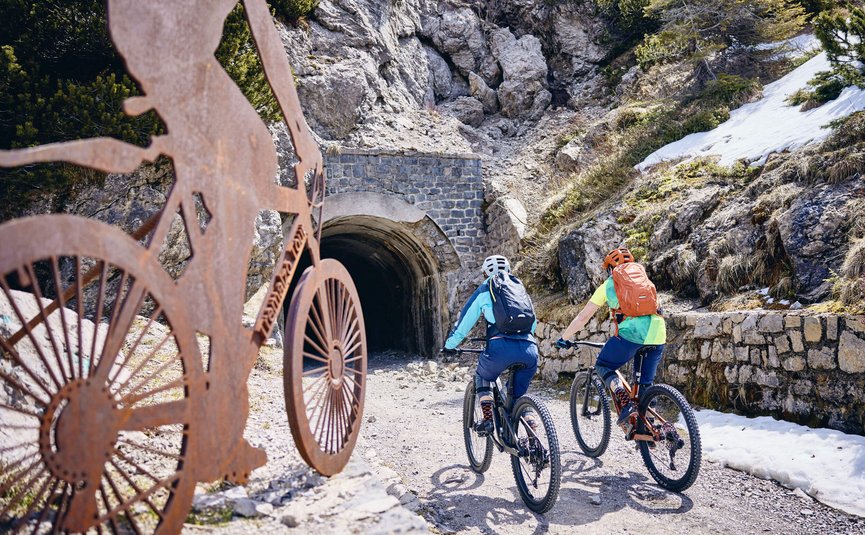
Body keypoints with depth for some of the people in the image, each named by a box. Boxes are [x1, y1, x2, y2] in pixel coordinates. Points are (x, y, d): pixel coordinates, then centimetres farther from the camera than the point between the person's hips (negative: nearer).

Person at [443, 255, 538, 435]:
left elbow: (465, 321, 22)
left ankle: (487, 419, 10)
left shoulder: (484, 291, 19)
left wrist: (449, 345, 35)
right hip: (529, 348, 3)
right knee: (520, 395, 23)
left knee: (482, 378, 27)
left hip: (501, 347, -3)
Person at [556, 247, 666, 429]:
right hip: (658, 333, 4)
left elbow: (583, 317, 19)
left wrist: (564, 338, 30)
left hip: (631, 332, -4)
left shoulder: (608, 285, 18)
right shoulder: (644, 280, 29)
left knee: (603, 366, 15)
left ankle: (625, 402, -6)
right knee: (646, 382, 21)